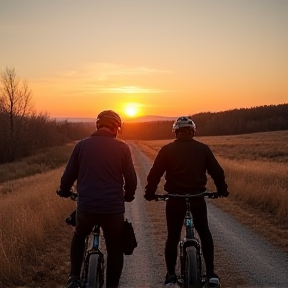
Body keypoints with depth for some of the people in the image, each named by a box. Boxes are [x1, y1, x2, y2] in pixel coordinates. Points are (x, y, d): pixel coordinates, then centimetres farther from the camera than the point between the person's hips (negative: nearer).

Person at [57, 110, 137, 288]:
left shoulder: (82, 145, 4)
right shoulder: (122, 147, 1)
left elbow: (69, 174, 6)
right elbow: (131, 179, 3)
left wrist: (64, 191, 27)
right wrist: (128, 195, 23)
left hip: (86, 206, 2)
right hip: (113, 208, -1)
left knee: (79, 238, 29)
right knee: (115, 249, 16)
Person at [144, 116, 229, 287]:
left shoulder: (167, 149, 1)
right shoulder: (203, 148, 2)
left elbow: (155, 173, -1)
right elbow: (217, 171, 4)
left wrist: (150, 193, 11)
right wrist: (222, 190, 18)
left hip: (175, 198, -1)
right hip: (197, 198, 1)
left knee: (173, 237, 12)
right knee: (205, 234, 18)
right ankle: (211, 272, 15)